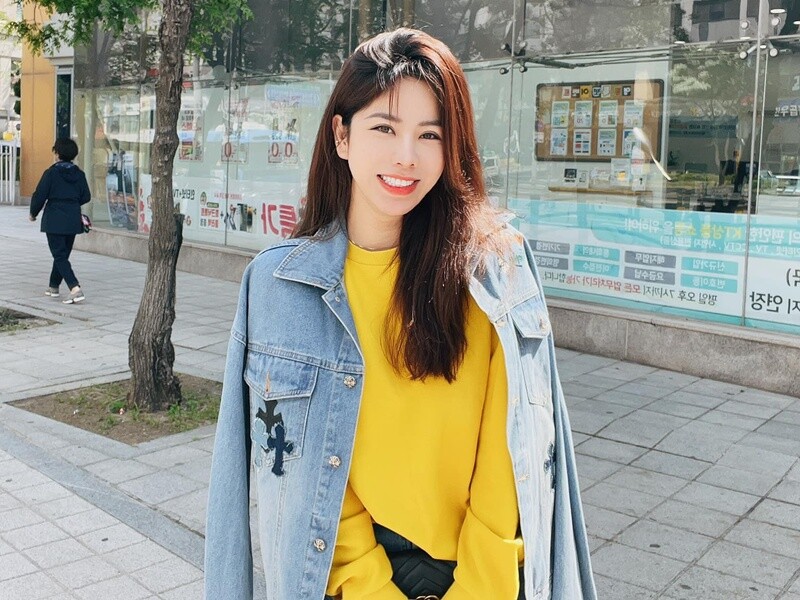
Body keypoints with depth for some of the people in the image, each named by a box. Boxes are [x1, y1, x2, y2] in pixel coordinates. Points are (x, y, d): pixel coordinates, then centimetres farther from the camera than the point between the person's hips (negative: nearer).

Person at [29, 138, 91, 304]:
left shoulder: (51, 173, -11)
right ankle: (53, 286, 31)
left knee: (59, 256, -4)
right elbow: (86, 197, 7)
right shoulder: (79, 174, 3)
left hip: (54, 221, -5)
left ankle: (75, 289, -20)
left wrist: (33, 213, 8)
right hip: (73, 221, 5)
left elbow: (39, 196, -9)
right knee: (63, 254, 18)